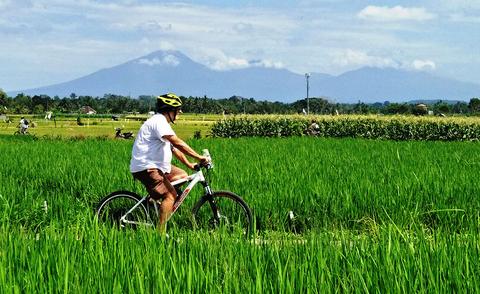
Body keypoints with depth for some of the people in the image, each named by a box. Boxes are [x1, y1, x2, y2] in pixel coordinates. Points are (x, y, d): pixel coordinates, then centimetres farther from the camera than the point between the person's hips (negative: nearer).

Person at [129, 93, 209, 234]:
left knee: (182, 175, 13)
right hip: (146, 167, -11)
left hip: (155, 165, 11)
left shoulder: (162, 122, 19)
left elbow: (174, 148, 21)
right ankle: (161, 232, -21)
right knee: (170, 195, -19)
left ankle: (156, 198, 8)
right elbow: (177, 143, -26)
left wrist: (189, 164, 14)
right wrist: (199, 157, -26)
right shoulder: (158, 121, -16)